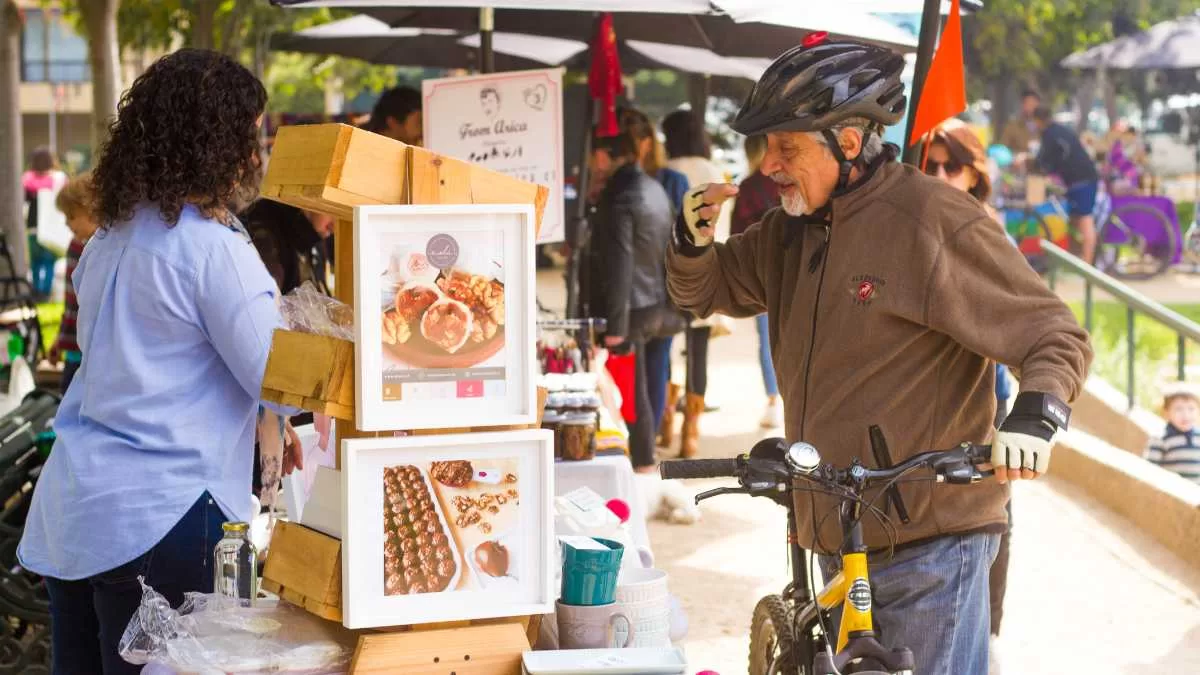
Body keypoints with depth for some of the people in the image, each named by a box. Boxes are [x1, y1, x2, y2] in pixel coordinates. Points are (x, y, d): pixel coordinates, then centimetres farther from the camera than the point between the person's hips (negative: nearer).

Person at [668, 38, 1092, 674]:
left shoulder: (939, 223, -13)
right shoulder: (792, 230, 10)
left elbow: (1056, 336, -10)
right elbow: (704, 289, 22)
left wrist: (1034, 416, -30)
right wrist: (693, 238, 0)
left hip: (931, 546, -7)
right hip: (839, 540, 7)